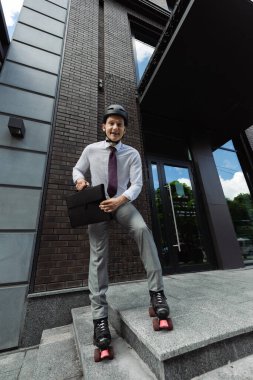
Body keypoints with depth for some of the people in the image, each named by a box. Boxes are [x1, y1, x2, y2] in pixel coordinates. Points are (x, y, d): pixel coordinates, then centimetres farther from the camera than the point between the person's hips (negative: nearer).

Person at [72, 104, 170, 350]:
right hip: (97, 205, 1)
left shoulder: (132, 154, 0)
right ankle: (99, 317, 3)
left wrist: (120, 200, -26)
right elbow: (77, 169, 18)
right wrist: (79, 179, -8)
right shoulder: (91, 150, 4)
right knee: (98, 256, -7)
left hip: (122, 203, 0)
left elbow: (136, 184, -7)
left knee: (142, 229, -31)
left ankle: (156, 291, -18)